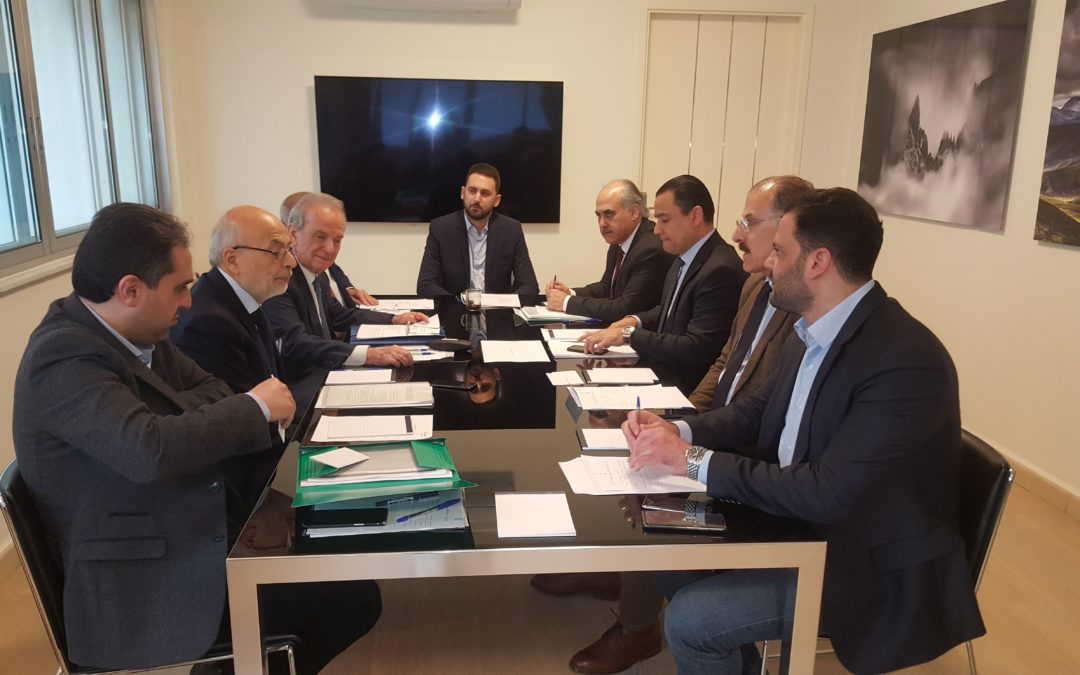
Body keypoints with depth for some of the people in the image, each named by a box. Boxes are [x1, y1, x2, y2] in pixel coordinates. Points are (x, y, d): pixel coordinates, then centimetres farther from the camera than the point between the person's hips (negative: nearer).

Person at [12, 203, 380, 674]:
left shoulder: (135, 332, 2)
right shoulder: (64, 356, -23)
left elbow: (207, 388, 6)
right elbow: (150, 449, -35)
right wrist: (254, 408, -22)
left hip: (188, 536, 9)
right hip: (141, 589, -8)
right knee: (353, 600, -10)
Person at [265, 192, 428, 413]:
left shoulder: (317, 275, 6)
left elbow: (338, 316, 21)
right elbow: (295, 343, -30)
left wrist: (395, 319, 11)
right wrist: (368, 355, -36)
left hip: (322, 377, 8)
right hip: (299, 395, -8)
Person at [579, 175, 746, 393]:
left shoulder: (721, 271, -22)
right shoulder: (685, 257, 6)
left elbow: (696, 349, -25)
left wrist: (629, 334, -20)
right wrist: (636, 321, 1)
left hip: (686, 390, -8)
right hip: (662, 375, 8)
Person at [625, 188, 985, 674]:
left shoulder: (906, 361, -28)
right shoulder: (813, 332, -1)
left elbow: (826, 494, -31)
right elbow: (762, 409, 11)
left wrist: (694, 460, -26)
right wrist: (680, 432, -8)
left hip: (869, 567, -8)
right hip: (800, 523, 8)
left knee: (691, 620, -16)